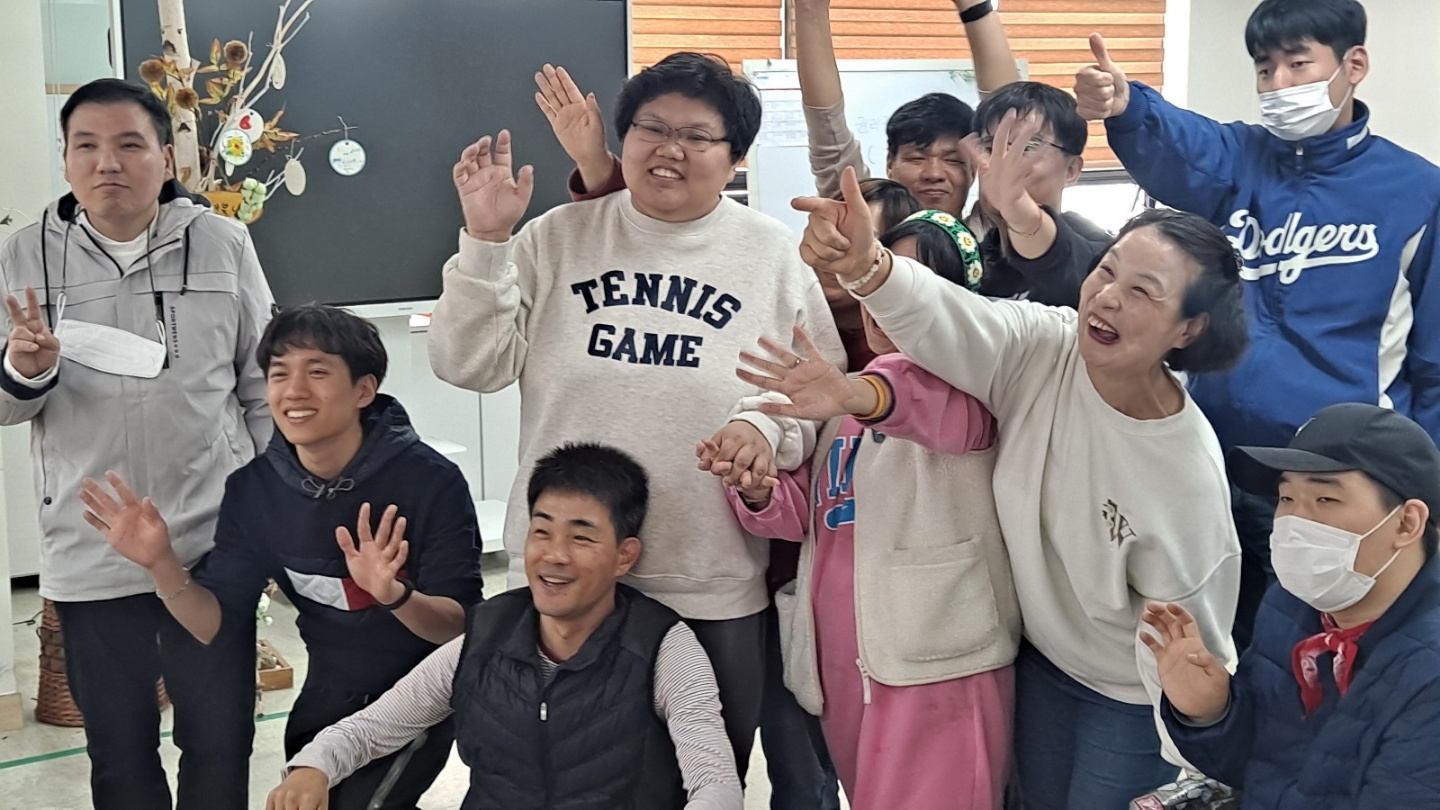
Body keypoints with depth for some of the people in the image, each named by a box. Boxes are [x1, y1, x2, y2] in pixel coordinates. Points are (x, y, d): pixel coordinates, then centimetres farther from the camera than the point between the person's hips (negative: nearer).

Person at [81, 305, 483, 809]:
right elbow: (214, 624, -9)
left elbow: (461, 626, -23)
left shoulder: (430, 480, -22)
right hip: (328, 696, 5)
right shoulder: (254, 489, -10)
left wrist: (394, 595, -43)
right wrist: (161, 565, -28)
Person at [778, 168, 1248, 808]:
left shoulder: (1189, 476, -27)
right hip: (1039, 660, 5)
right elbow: (941, 319, -37)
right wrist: (865, 264, -58)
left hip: (1134, 700, -5)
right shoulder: (1041, 348, -19)